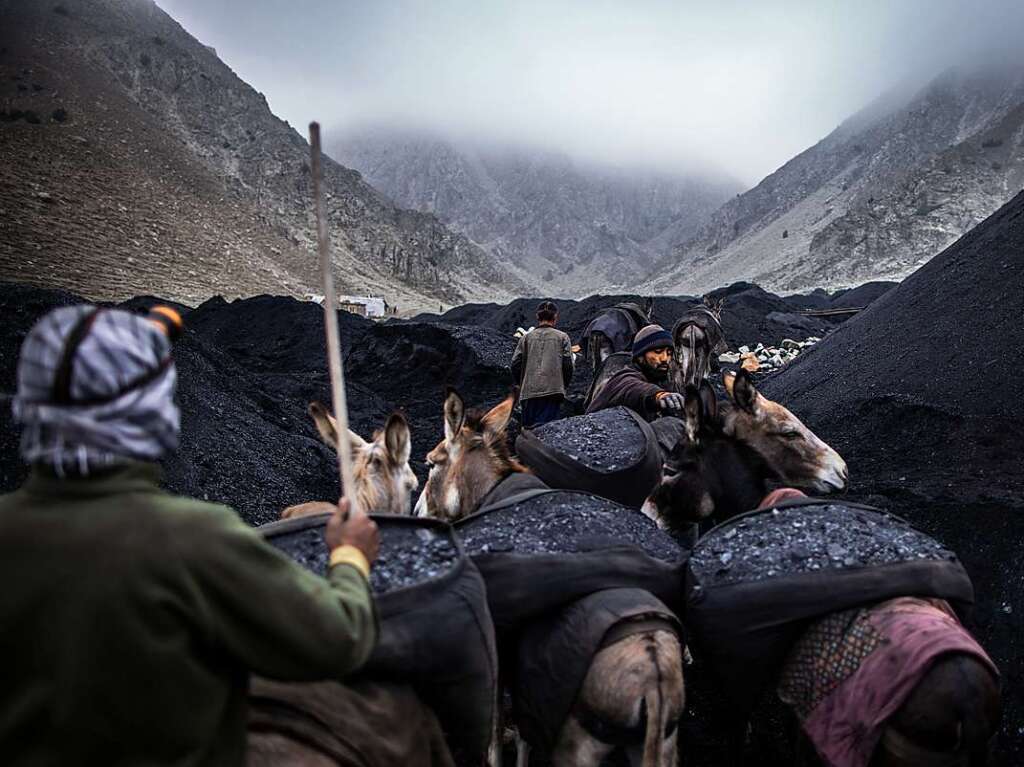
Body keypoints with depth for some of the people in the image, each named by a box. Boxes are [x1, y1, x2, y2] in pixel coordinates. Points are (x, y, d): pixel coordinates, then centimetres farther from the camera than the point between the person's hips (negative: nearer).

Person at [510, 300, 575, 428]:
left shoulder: (526, 337, 10)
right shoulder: (562, 337, 5)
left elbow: (515, 364, 6)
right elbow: (568, 366, 0)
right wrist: (564, 385, 14)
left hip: (528, 392, 2)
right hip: (552, 390, -2)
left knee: (528, 427, 9)